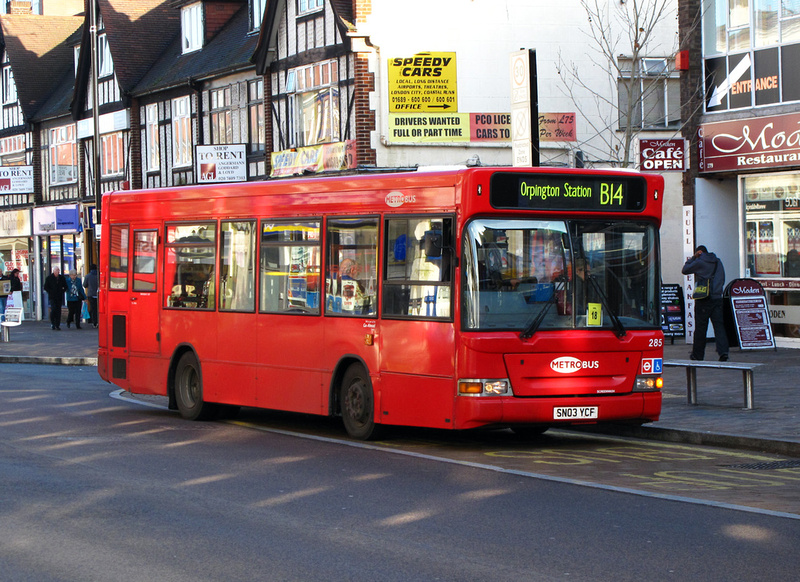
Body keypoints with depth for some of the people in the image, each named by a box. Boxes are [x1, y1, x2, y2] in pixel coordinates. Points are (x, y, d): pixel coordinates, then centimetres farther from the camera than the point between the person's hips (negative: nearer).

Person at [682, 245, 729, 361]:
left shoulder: (699, 262, -6)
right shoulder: (718, 262, 12)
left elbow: (684, 270, 5)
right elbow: (722, 280, 20)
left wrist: (693, 258, 9)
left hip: (703, 300, -4)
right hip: (717, 298, 4)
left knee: (700, 327, 3)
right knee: (719, 325, -1)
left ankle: (697, 354, 10)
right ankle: (723, 351, -16)